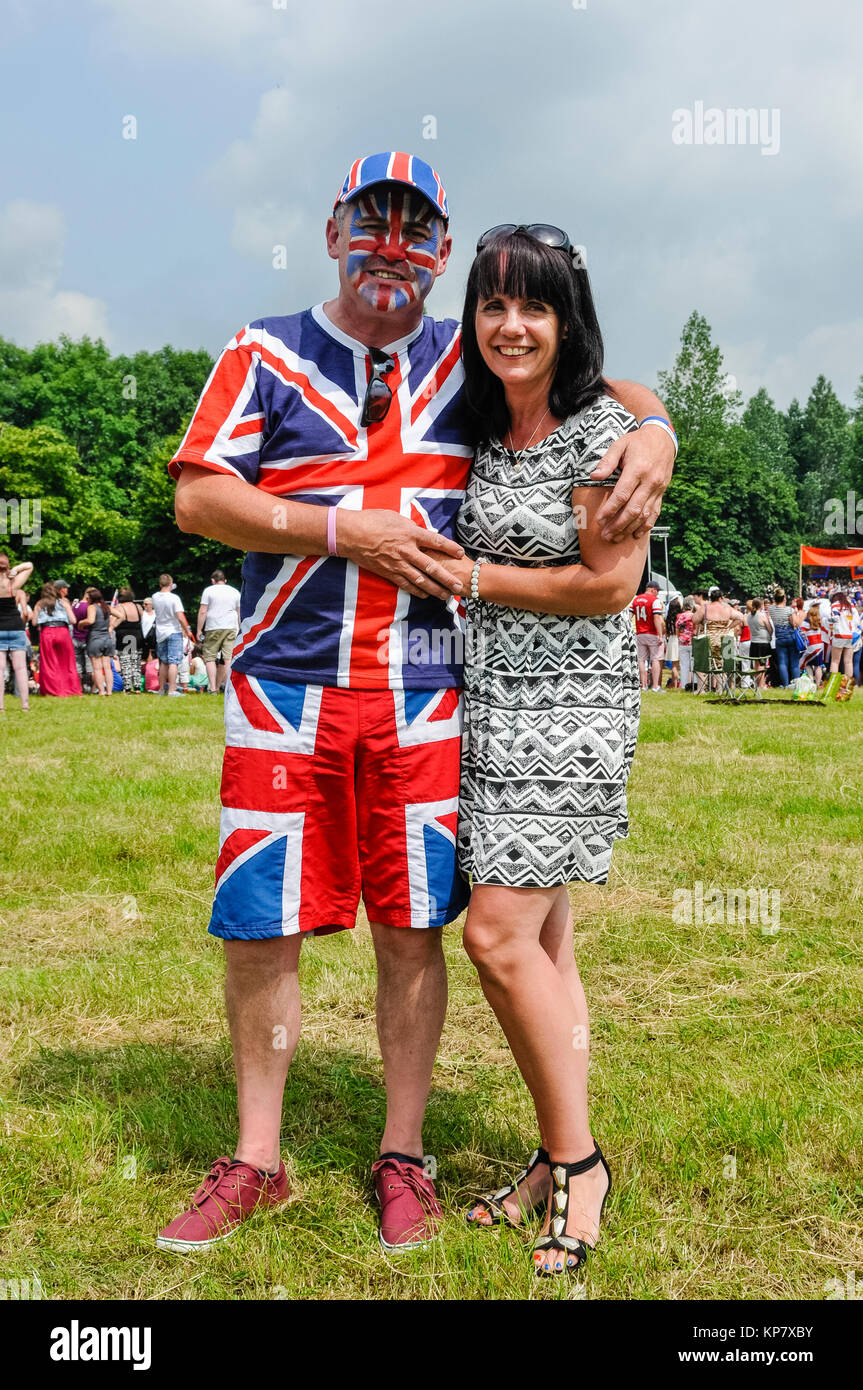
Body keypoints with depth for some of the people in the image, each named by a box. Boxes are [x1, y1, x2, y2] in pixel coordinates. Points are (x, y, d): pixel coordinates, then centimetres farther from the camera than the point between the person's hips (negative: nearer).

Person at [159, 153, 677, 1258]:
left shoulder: (468, 364, 10)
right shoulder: (265, 353, 6)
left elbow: (600, 386, 16)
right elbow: (196, 499, -3)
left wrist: (653, 432, -7)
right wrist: (344, 529, -12)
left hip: (423, 695, 1)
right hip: (283, 688, 0)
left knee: (413, 927, 5)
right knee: (258, 925, 4)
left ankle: (402, 1157, 23)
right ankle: (255, 1162, 22)